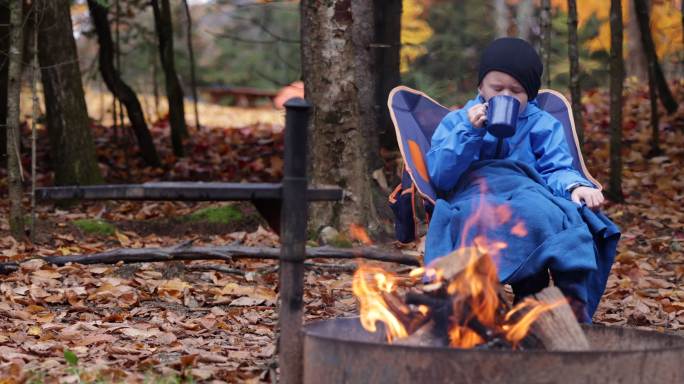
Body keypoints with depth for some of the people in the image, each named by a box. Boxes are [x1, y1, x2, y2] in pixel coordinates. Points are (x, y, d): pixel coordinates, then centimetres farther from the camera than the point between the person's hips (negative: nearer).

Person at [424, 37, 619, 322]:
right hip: (472, 197, -1)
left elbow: (556, 170, 10)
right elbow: (438, 176, 8)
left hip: (529, 192, 2)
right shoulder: (456, 122, 23)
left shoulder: (543, 125, 26)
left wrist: (576, 186, -14)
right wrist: (469, 132, -3)